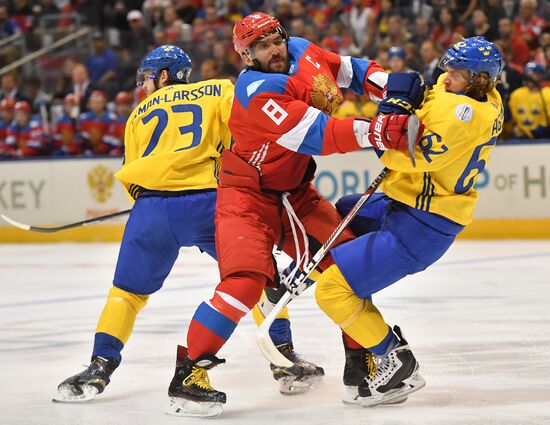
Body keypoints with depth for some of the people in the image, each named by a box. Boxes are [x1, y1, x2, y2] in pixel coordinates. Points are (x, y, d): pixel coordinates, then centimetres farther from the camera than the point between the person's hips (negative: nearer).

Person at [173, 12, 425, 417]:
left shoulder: (302, 51, -6)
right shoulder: (257, 92, -28)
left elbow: (349, 70, 8)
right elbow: (318, 135, -36)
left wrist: (389, 86, -12)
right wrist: (377, 131, -46)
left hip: (295, 192, 8)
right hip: (248, 194, -8)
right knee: (246, 278, -24)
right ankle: (191, 369, -15)